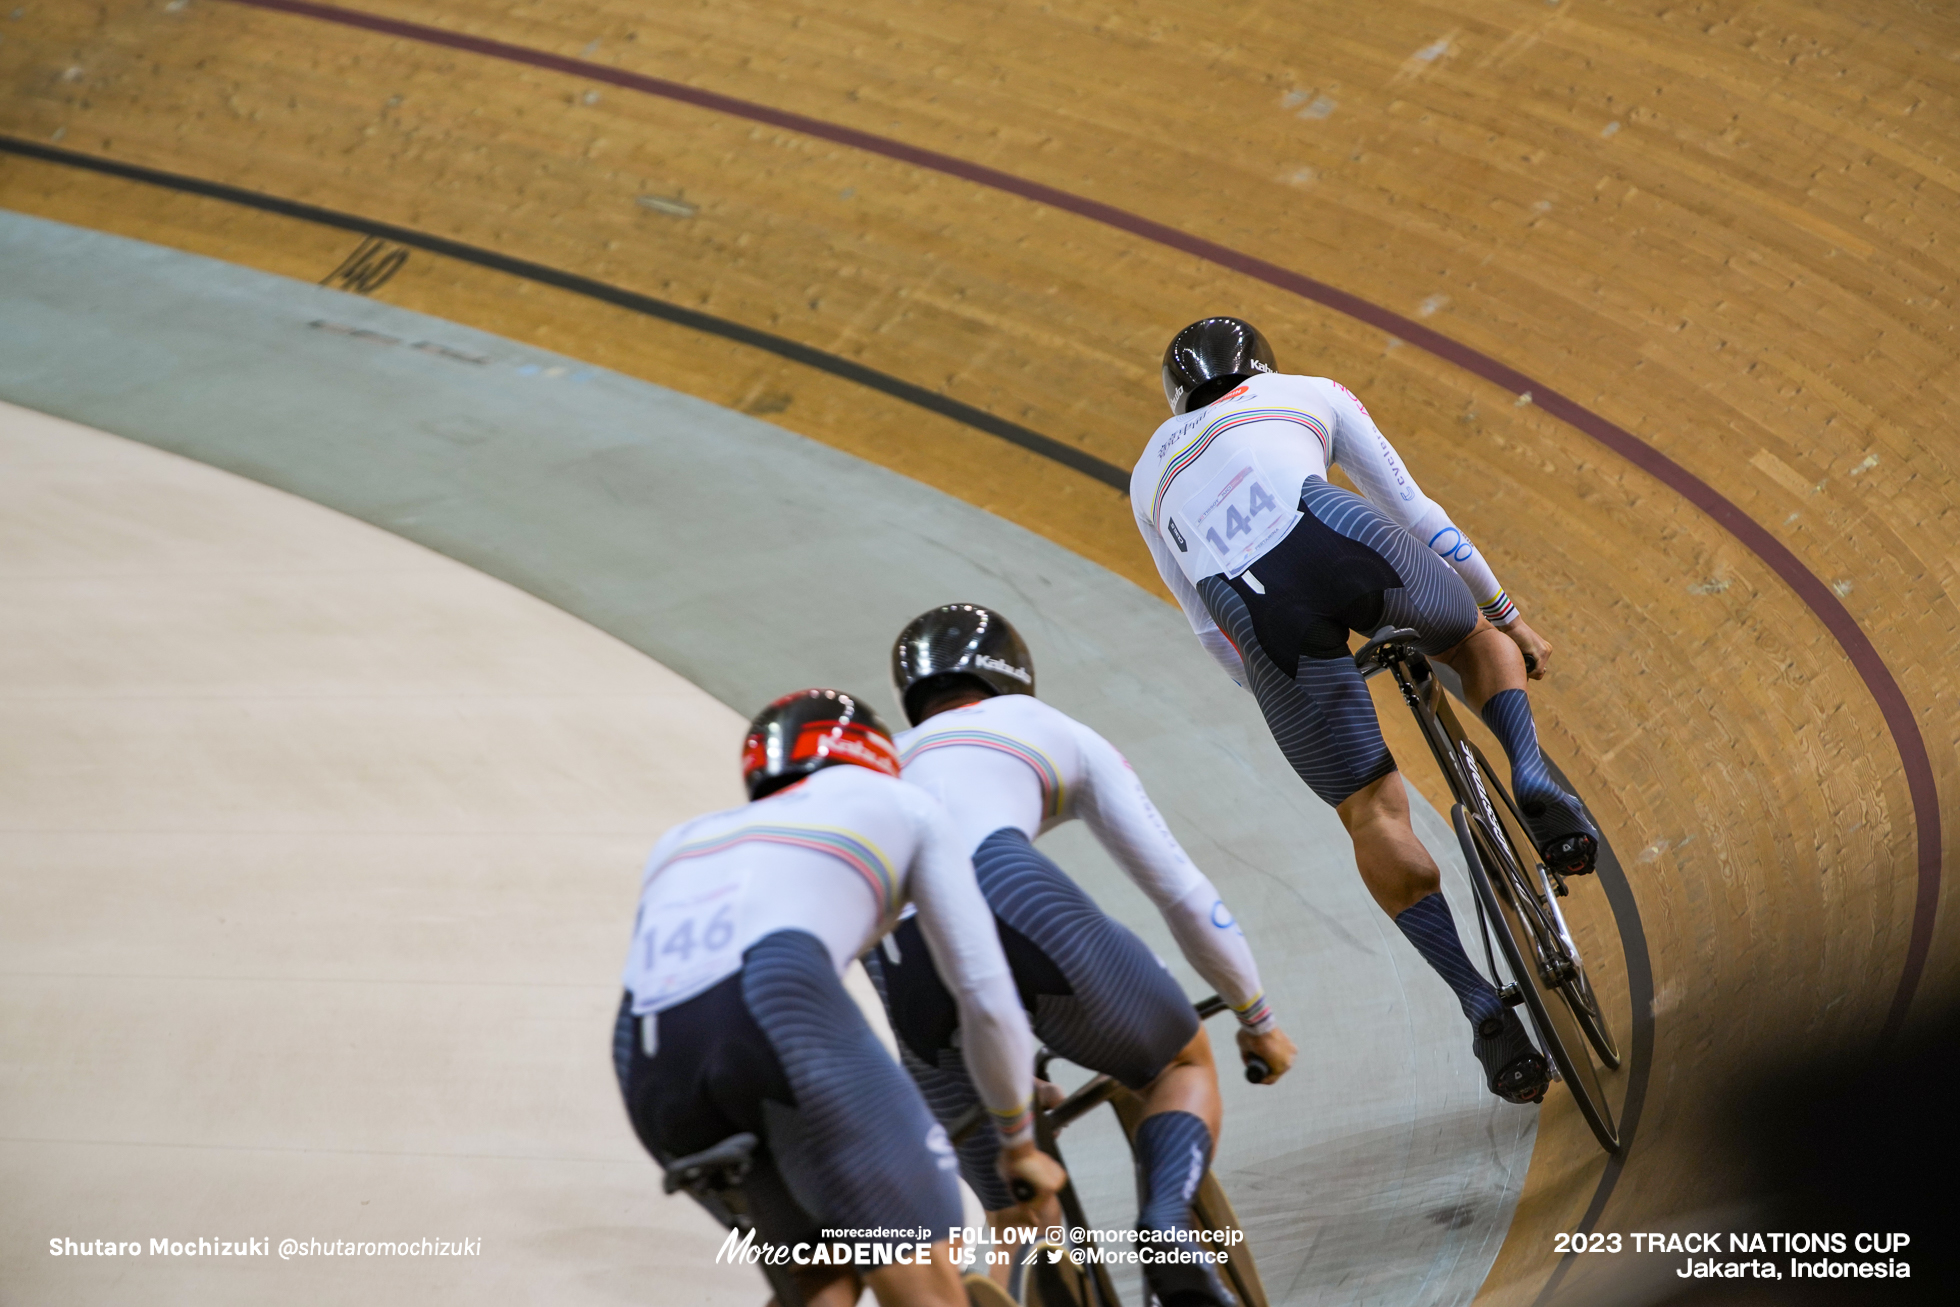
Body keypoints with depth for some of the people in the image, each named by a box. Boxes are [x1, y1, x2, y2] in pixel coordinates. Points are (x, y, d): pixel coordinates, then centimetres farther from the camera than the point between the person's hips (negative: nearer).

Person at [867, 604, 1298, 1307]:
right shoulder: (1057, 733, 30)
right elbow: (1182, 892, 27)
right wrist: (1258, 1018, 39)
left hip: (900, 962, 3)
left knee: (1015, 1221, 20)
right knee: (1185, 1065, 25)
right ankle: (1167, 1222, -6)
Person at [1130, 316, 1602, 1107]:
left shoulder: (1152, 475, 37)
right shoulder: (1311, 396, 32)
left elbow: (1210, 632, 36)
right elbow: (1416, 515, 30)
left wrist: (1284, 693, 46)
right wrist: (1508, 614, 38)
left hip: (1252, 610, 1)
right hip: (1334, 537, -1)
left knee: (1372, 813, 11)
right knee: (1478, 644, 32)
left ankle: (1480, 1002, -3)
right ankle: (1531, 777, 3)